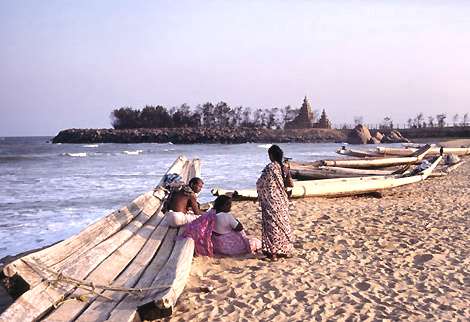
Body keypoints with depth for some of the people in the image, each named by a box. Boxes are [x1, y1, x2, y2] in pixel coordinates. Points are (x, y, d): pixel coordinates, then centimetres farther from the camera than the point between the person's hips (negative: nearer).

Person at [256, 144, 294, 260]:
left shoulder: (270, 168, -17)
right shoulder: (285, 167, 0)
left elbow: (260, 184, -13)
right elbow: (291, 184, 5)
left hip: (271, 201, -6)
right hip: (282, 200, 6)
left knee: (272, 224, 1)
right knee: (283, 223, 14)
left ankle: (273, 252, 5)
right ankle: (285, 250, 22)